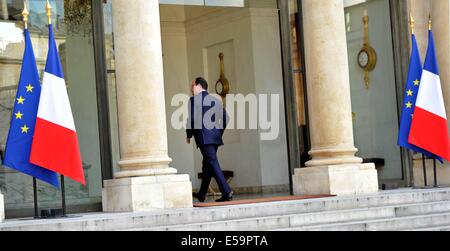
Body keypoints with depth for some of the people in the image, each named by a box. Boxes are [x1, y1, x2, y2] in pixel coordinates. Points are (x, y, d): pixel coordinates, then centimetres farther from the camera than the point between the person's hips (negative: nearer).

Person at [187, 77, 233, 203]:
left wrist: (189, 135, 0)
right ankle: (202, 194, 28)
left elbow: (191, 119, -12)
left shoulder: (194, 100, -5)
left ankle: (227, 192, -19)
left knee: (213, 165, -10)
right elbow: (225, 117, 13)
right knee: (207, 164, 17)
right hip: (215, 137, 8)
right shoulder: (215, 100, 15)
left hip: (203, 137, -7)